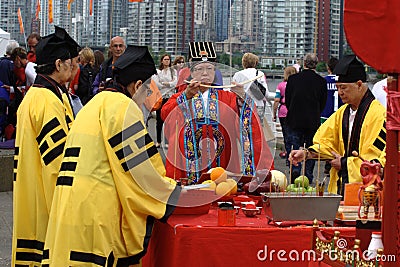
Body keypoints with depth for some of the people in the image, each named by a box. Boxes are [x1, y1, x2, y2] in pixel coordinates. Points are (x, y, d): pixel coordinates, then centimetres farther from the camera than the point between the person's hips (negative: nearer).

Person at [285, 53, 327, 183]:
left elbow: (287, 100, 3)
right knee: (310, 147, 9)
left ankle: (295, 169, -17)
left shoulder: (293, 78, -4)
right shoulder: (321, 81, -3)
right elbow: (323, 103, 3)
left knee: (293, 145, 5)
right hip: (313, 121, 1)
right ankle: (308, 176, 10)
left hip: (294, 119, -1)